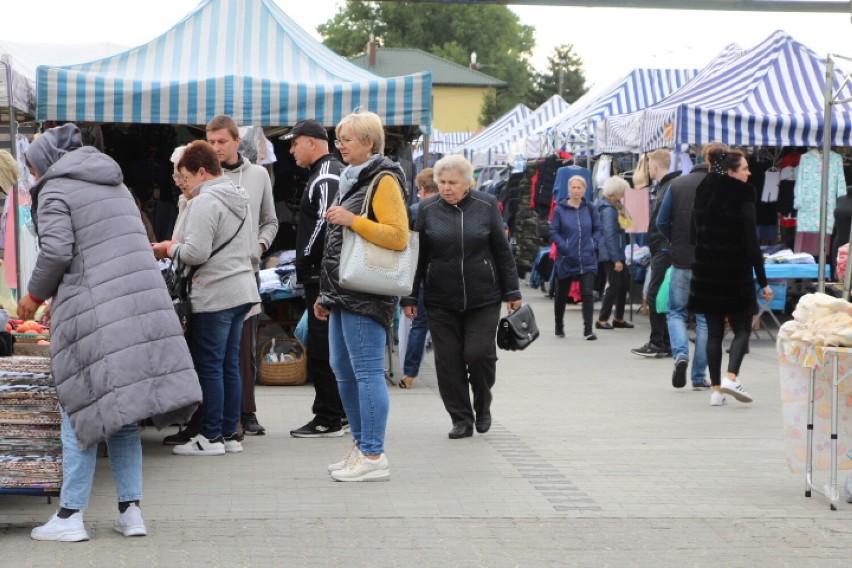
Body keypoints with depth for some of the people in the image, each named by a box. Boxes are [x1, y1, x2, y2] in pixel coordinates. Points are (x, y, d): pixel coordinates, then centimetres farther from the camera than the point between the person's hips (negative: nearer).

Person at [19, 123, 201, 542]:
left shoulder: (54, 190, -1)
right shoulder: (114, 184, 23)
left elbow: (57, 251, -14)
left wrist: (35, 295, 2)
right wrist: (60, 300, 27)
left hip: (94, 317, -7)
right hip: (142, 304, 7)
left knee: (82, 413, 0)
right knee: (122, 415, 12)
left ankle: (70, 516, 3)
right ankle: (131, 511, 12)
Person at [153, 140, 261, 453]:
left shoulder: (204, 202, -14)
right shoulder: (239, 199, 15)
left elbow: (196, 253, -22)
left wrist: (170, 249, -1)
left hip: (214, 295, -9)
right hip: (242, 289, 9)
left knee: (209, 367, -2)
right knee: (230, 365, 13)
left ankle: (211, 436, 3)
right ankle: (230, 433, 17)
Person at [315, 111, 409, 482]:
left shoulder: (384, 180, -9)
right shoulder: (351, 179, 20)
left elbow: (398, 236, -18)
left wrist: (353, 220, -21)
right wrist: (326, 292, 24)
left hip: (366, 295, -10)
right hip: (344, 295, 10)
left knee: (367, 371, -8)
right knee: (343, 369, 14)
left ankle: (374, 457, -5)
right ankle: (361, 446, 23)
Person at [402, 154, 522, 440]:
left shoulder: (486, 206, 0)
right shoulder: (427, 210, 1)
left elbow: (502, 251, 4)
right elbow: (417, 256, 6)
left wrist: (512, 292, 4)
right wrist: (409, 297, 4)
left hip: (483, 298, -1)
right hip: (440, 301, 1)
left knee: (479, 354, -6)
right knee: (448, 360, 1)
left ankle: (483, 406, 20)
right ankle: (461, 418, 12)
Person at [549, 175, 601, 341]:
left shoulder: (590, 209, 3)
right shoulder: (560, 210, -4)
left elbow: (597, 230, 10)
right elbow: (553, 232, -3)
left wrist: (593, 245, -5)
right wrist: (565, 247, -14)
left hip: (587, 260, 0)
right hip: (566, 259, 0)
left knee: (588, 293, -11)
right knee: (562, 294, 14)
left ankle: (588, 330, -10)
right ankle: (559, 327, 33)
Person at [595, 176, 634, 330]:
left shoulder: (613, 206, 14)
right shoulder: (608, 209, -17)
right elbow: (610, 236, -21)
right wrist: (616, 260, -22)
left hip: (617, 252, 10)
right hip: (611, 254, -10)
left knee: (624, 283, 13)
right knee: (614, 285, -6)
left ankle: (618, 318, 21)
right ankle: (602, 319, 0)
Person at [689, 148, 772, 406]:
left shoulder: (702, 196, 6)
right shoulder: (742, 198, -12)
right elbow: (752, 244, -13)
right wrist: (763, 282, -9)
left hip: (705, 271, 5)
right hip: (735, 273, -5)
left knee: (714, 331, 9)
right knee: (742, 329, 6)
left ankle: (716, 389, 6)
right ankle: (731, 377, -14)